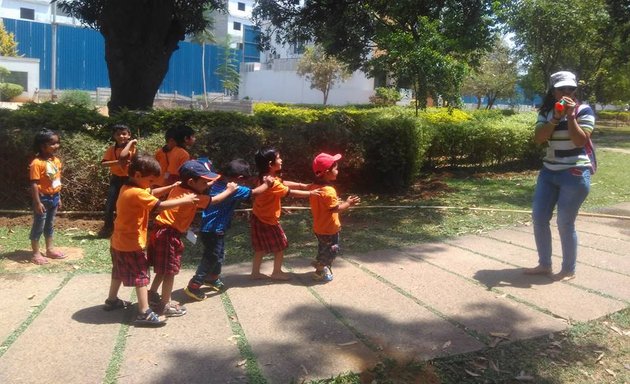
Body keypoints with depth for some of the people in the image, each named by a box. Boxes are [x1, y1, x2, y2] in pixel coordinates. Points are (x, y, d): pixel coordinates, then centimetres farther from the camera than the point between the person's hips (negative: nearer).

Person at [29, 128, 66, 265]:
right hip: (43, 199, -7)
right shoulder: (37, 163, -20)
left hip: (54, 198, 7)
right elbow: (34, 184, -20)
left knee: (49, 225, 19)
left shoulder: (56, 160, 4)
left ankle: (50, 249, 29)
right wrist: (37, 202, -22)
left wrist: (58, 197, 14)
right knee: (38, 227, 3)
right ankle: (36, 254, 12)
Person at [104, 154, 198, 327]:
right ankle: (144, 314, -6)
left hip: (119, 241, 10)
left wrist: (171, 187, 6)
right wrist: (184, 200, -23)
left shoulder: (127, 188, 6)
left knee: (120, 272, 25)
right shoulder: (137, 193, -25)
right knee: (141, 276, -5)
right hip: (131, 244, -10)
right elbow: (159, 206, -30)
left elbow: (151, 193, 16)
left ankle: (112, 300, 42)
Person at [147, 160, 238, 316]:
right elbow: (214, 200, -4)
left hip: (160, 231, 9)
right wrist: (229, 190, 10)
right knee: (170, 271, 3)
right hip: (169, 234, -9)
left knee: (163, 269, 23)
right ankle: (165, 305, 12)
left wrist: (208, 182, 31)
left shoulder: (177, 189, 9)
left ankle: (153, 295, 35)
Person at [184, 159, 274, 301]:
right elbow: (254, 192, -17)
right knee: (211, 258, 2)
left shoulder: (218, 182, 4)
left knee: (219, 255, 25)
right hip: (213, 230, -9)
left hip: (210, 227, 9)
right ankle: (193, 286, 8)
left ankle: (213, 278, 43)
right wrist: (267, 183, 0)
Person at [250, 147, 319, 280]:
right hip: (267, 220, -9)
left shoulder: (266, 178, 2)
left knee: (261, 248, 19)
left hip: (260, 218, 9)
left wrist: (302, 185, 2)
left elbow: (284, 183, 10)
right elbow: (290, 192, -23)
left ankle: (255, 272, 27)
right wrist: (310, 193, -16)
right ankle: (277, 272, 20)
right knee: (280, 246, 8)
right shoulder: (270, 182, -27)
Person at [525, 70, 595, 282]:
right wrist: (556, 118, -15)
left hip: (575, 173, -5)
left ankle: (569, 270, 13)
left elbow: (580, 141, -17)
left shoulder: (584, 111, -5)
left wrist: (570, 116, -18)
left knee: (565, 223, -5)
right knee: (539, 217, 4)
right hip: (549, 171, 5)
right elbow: (538, 139, -7)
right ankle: (544, 264, 20)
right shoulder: (546, 113, 7)